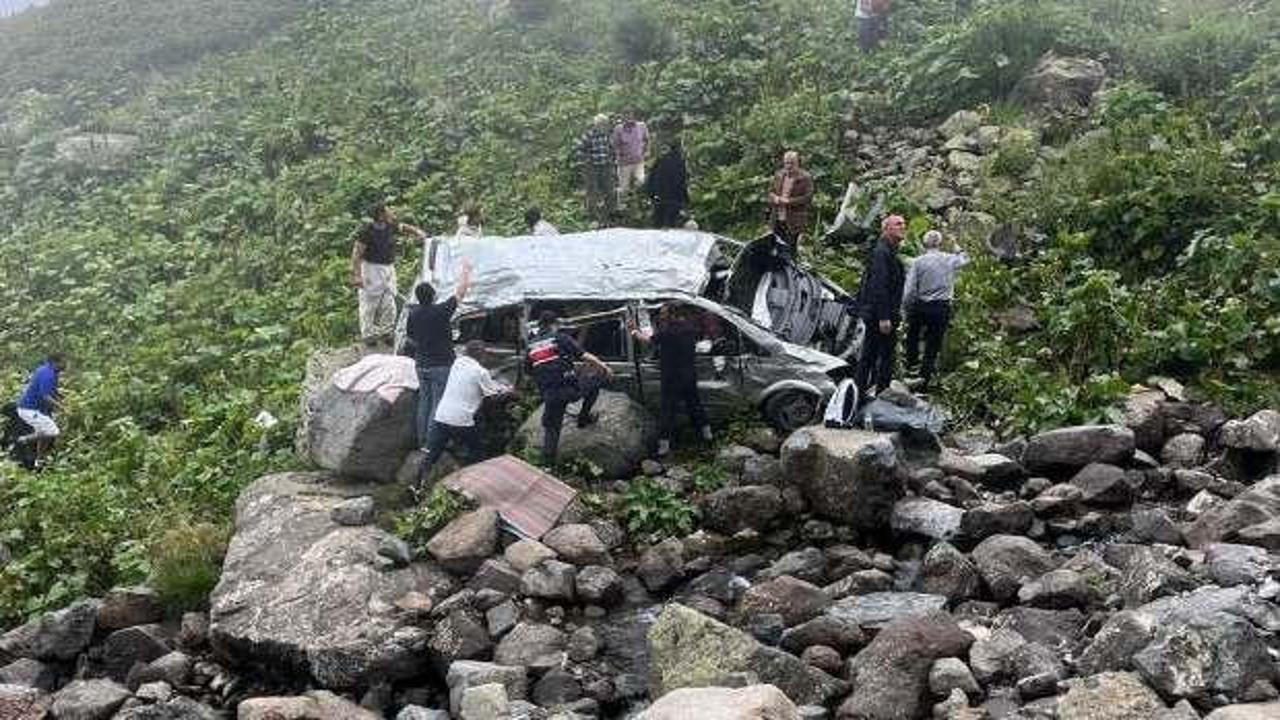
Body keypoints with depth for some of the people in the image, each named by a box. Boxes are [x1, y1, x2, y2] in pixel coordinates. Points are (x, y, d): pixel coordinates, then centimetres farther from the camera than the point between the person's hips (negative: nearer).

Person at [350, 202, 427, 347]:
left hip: (388, 267, 6)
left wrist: (417, 231, 6)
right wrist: (356, 275, -21)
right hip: (372, 268, -6)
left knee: (389, 302, 9)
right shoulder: (367, 231, -19)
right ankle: (367, 335, 14)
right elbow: (357, 253, -17)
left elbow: (403, 227, 22)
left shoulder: (390, 226, -2)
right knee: (369, 303, 1)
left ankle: (385, 332, 23)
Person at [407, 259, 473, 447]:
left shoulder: (413, 313, -2)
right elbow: (461, 293, -10)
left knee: (424, 402, 16)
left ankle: (422, 441, 23)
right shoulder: (441, 311, -18)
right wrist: (466, 270, 2)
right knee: (438, 405, 0)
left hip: (421, 365, 6)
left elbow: (409, 335, 12)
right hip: (440, 366, -6)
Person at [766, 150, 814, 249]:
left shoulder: (805, 178, -8)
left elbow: (808, 197, -13)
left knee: (791, 247, -1)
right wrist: (776, 199, -10)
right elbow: (771, 191, 14)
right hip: (777, 219, 5)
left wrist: (789, 201, -19)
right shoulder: (778, 175, 9)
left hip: (794, 221, -5)